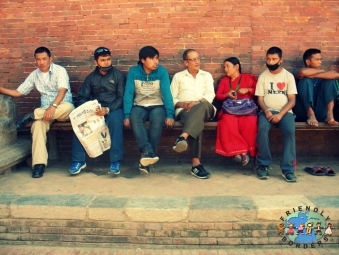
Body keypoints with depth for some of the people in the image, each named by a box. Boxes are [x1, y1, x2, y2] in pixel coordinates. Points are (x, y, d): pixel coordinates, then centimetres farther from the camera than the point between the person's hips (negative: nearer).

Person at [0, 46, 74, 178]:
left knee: (67, 107, -40)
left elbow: (62, 91, -21)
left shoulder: (60, 70, -6)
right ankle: (39, 163, -33)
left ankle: (32, 115, -25)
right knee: (38, 124, -31)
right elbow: (18, 92, 15)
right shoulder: (34, 75, 11)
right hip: (45, 109, 3)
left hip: (62, 108, -3)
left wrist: (53, 106, -37)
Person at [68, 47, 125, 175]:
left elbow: (121, 97, -4)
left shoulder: (119, 76, 5)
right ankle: (78, 160, -19)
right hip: (94, 110, 3)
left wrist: (108, 109, -22)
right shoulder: (90, 77, 14)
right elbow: (82, 97, 8)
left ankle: (116, 161, -34)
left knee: (115, 119, -38)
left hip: (114, 109, -2)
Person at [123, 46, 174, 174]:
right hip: (139, 106, 1)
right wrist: (126, 115, -19)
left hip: (157, 106, 0)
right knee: (134, 119, -34)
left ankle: (146, 157, -28)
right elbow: (128, 94, -7)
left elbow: (167, 93, -11)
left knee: (157, 121, -34)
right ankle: (148, 152, -43)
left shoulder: (162, 71, -5)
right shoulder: (133, 71, -3)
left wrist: (170, 115, -23)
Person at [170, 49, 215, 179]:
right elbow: (171, 98, 12)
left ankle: (183, 137, -57)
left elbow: (210, 95, 5)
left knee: (203, 106, -39)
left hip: (205, 109, 1)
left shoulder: (207, 75, 23)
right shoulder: (178, 76, 21)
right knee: (197, 121, -38)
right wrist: (182, 104, -10)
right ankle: (196, 163, -46)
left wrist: (197, 103, -15)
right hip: (185, 110, -1)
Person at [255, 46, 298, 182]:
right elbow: (260, 98, 4)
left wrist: (280, 115, -16)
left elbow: (292, 100, 0)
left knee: (290, 131, -31)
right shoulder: (263, 76, 8)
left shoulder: (288, 76, 5)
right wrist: (266, 111, -16)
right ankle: (263, 165, -19)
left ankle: (288, 169, -25)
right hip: (267, 111, 0)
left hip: (285, 112, 0)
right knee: (262, 129, -32)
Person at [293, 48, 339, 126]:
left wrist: (314, 75, -11)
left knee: (329, 78, -7)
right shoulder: (297, 73, 8)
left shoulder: (324, 75, 20)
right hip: (303, 113, -3)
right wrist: (321, 71, -1)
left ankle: (329, 114, -25)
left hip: (320, 113, 3)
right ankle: (310, 115, -30)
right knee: (305, 79, -17)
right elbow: (303, 72, -19)